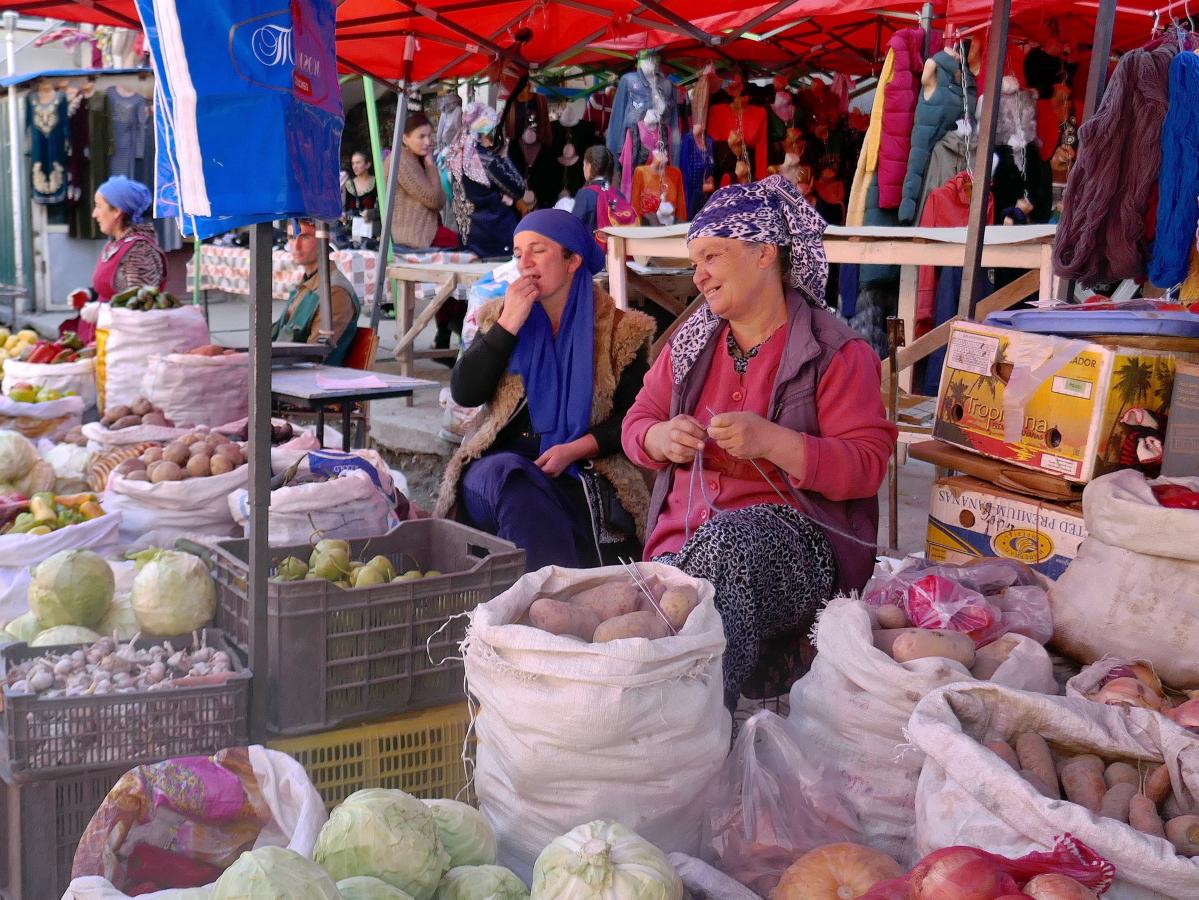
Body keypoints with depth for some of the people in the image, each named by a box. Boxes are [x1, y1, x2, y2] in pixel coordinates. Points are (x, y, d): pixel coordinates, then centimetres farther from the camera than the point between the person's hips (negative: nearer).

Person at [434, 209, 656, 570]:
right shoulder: (499, 316, 16)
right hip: (496, 467, 2)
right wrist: (508, 324, -6)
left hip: (583, 473, -2)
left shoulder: (618, 330, 8)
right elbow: (463, 394, 2)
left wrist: (574, 450, -15)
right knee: (509, 473, -35)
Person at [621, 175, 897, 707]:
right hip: (684, 538, 4)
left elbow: (867, 465, -7)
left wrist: (772, 442, -22)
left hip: (791, 536, -3)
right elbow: (636, 425, 20)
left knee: (726, 539, -39)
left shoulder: (836, 354, 0)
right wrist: (663, 438, -6)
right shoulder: (690, 342, 17)